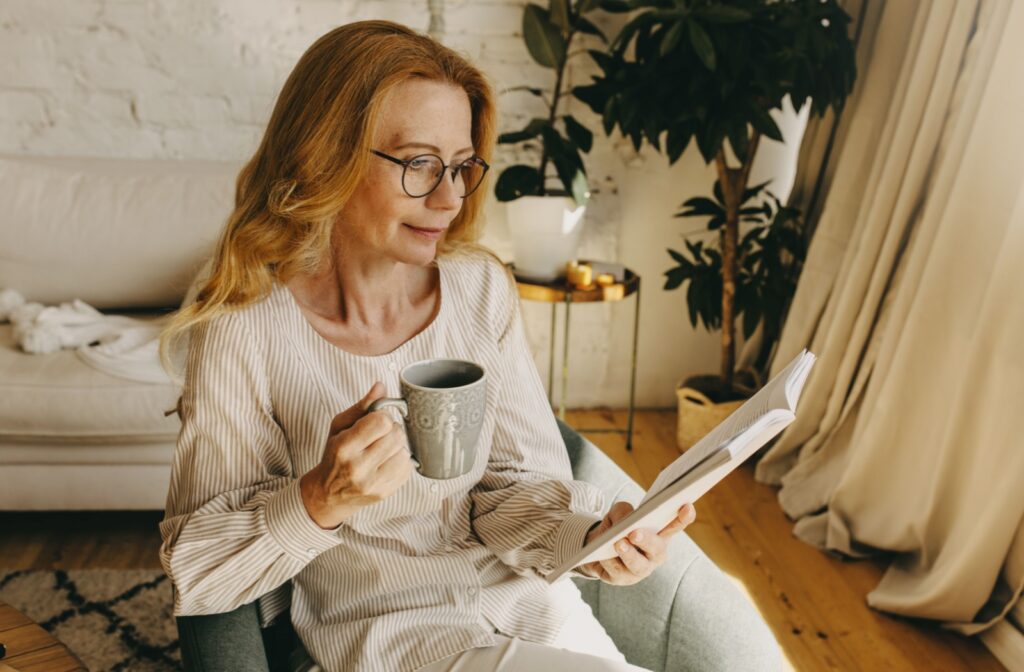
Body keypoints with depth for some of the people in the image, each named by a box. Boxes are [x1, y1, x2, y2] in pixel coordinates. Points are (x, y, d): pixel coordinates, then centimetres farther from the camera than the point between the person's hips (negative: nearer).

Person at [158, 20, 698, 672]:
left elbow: (515, 478, -3)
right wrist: (320, 502, -26)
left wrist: (590, 535, -23)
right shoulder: (248, 334, -16)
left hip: (518, 594, 4)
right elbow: (193, 571, -9)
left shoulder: (480, 287, -6)